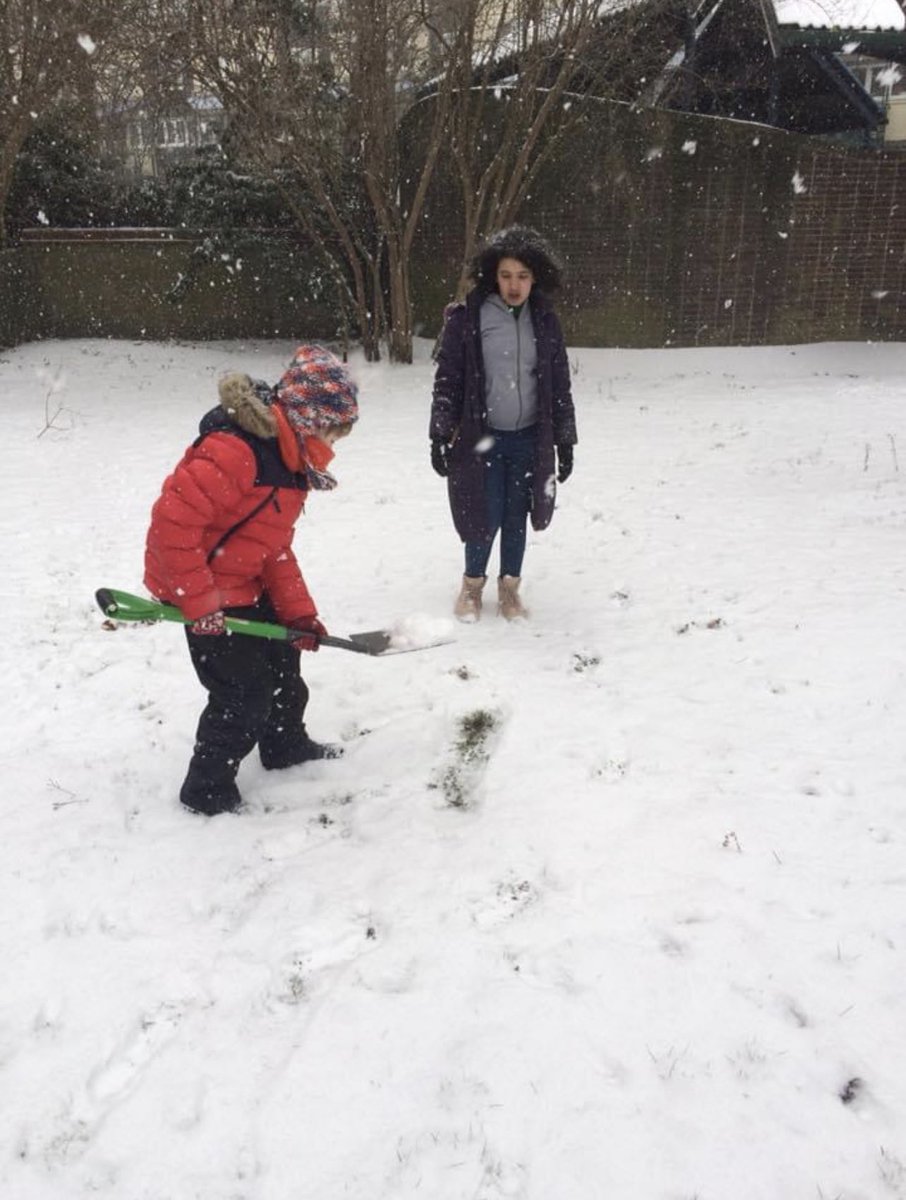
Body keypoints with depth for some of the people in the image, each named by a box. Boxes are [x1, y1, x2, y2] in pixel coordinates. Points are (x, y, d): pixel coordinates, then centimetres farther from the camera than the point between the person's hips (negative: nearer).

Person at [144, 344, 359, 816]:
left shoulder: (291, 458, 4)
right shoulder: (234, 450, -29)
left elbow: (276, 546, 8)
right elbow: (172, 521, -32)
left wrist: (299, 613, 2)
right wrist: (200, 603, -28)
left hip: (247, 584, 10)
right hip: (202, 589, -10)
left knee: (281, 661, 22)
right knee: (244, 691, -4)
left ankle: (286, 745, 46)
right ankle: (207, 788, 17)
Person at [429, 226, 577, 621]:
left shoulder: (545, 322, 2)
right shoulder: (466, 319, -7)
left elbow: (560, 386, 7)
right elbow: (447, 381, -4)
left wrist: (565, 441, 6)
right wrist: (440, 436, -7)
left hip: (529, 439, 3)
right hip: (481, 438, -2)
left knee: (516, 517, 10)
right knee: (486, 517, 0)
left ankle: (509, 587, 28)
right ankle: (472, 584, 25)